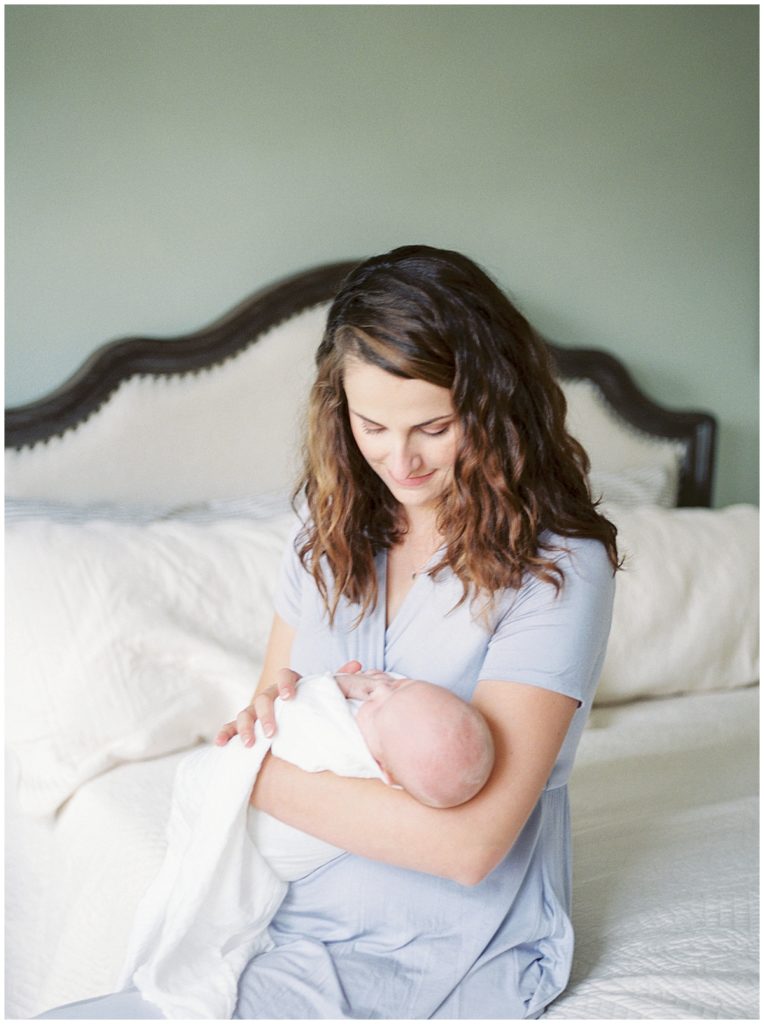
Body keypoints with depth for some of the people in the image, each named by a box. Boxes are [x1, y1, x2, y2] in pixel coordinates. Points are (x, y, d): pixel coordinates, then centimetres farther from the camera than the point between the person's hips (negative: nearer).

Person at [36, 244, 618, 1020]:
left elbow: (469, 842, -22)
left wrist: (249, 777, -17)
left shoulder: (557, 568, -16)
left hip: (449, 951, -5)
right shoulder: (329, 540, 4)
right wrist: (271, 711, -11)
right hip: (305, 912, 6)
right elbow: (270, 712, 14)